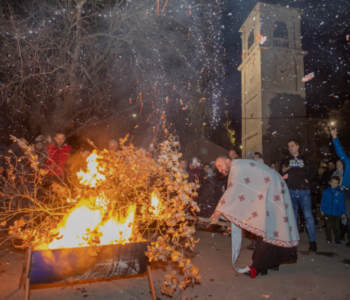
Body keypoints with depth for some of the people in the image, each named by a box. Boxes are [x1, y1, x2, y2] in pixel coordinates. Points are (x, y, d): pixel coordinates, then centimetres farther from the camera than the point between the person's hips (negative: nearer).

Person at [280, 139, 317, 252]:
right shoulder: (285, 161, 13)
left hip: (303, 191, -1)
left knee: (308, 215, -9)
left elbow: (314, 172, 15)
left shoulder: (305, 160, 11)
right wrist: (283, 172, -15)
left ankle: (313, 241, -4)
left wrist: (308, 180, -1)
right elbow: (281, 176, 6)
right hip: (290, 191, 2)